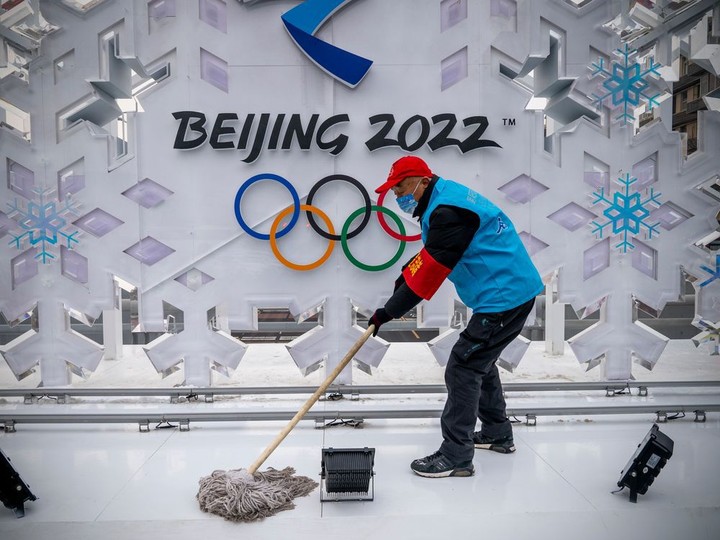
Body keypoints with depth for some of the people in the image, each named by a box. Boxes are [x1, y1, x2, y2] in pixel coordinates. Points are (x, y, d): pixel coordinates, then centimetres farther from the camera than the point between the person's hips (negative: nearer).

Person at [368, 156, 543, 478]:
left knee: (463, 369, -7)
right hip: (512, 291, 11)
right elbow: (429, 257, 20)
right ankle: (497, 434, 36)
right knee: (479, 361, 22)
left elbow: (428, 272, -23)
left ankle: (456, 457, 2)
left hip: (504, 296, -11)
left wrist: (388, 312, -17)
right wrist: (405, 274, 7)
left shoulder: (448, 211, -21)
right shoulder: (445, 200, 12)